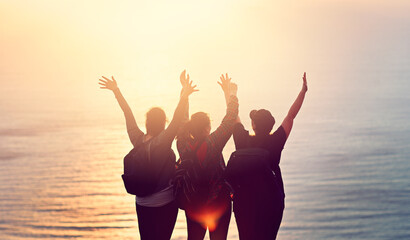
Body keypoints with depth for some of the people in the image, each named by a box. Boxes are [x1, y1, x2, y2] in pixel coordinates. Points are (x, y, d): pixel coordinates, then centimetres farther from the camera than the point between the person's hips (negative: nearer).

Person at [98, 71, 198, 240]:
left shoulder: (137, 140, -4)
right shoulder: (161, 142, -19)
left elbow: (128, 113, 5)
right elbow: (176, 122, -30)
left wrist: (116, 91, 15)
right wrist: (184, 97, -34)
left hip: (141, 204, 6)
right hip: (165, 203, -6)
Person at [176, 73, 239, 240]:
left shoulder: (183, 145, -9)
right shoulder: (213, 144, -22)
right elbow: (230, 120, -15)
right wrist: (231, 93, -2)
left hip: (192, 206, 4)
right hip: (218, 203, -4)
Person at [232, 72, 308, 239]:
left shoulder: (244, 141, -9)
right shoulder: (276, 142, -9)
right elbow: (291, 116, -1)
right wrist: (303, 91, 7)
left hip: (244, 200, 0)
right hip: (272, 199, 0)